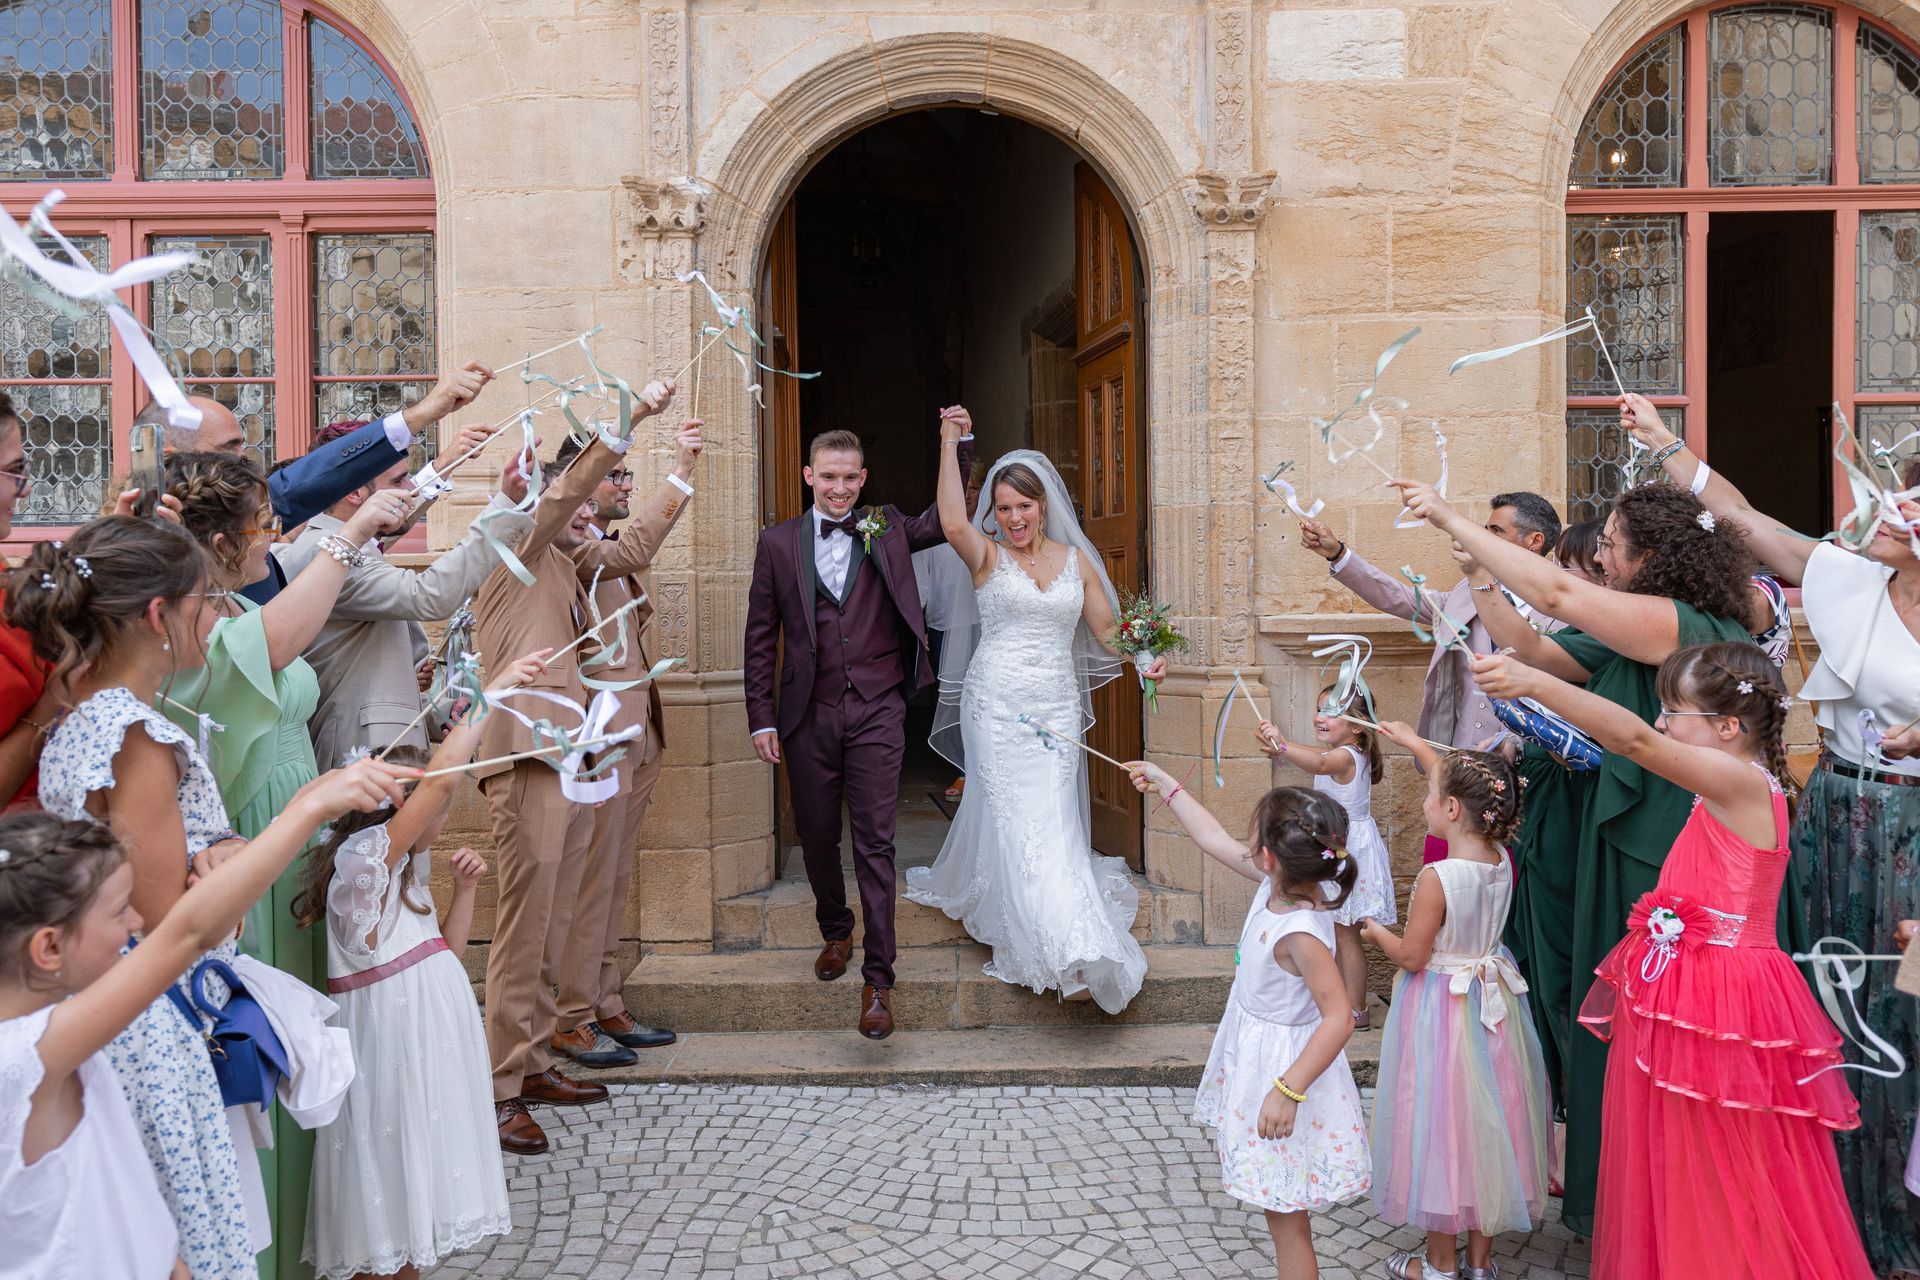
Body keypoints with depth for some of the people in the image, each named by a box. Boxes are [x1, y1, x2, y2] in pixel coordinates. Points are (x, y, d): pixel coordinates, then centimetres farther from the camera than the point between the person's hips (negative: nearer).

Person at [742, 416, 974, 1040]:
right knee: (817, 836, 14)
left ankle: (878, 980, 2)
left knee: (875, 842, -3)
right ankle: (835, 930, 40)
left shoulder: (888, 530, 7)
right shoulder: (778, 542, 6)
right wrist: (761, 717, 1)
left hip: (876, 712, -1)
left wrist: (961, 447, -10)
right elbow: (761, 636, 6)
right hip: (809, 713, 2)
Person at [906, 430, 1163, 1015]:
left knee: (1053, 821, -1)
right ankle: (1069, 955, -1)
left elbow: (1108, 629, 12)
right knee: (1018, 823, -6)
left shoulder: (1076, 560, 10)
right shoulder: (987, 555, 0)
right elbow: (952, 522, -22)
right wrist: (950, 443, -21)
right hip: (998, 706, -3)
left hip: (1056, 708, 3)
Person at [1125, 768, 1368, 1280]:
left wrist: (1288, 1089, -37)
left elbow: (1338, 1019, -34)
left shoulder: (1300, 933, -31)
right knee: (1285, 1212, 23)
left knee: (1286, 1220, 4)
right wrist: (1166, 787, 14)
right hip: (1258, 1055, 9)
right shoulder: (1279, 883, -7)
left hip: (1284, 1061, -9)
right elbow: (1215, 839, 7)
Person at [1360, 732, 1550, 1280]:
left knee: (1440, 1125, 6)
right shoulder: (1501, 859, -3)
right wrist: (1415, 743, 24)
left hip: (1440, 1009, -7)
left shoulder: (1437, 876, -24)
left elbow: (1412, 956, -18)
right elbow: (1459, 785, 13)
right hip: (1491, 1003, 7)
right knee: (1487, 1121, 15)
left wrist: (1376, 932, 2)